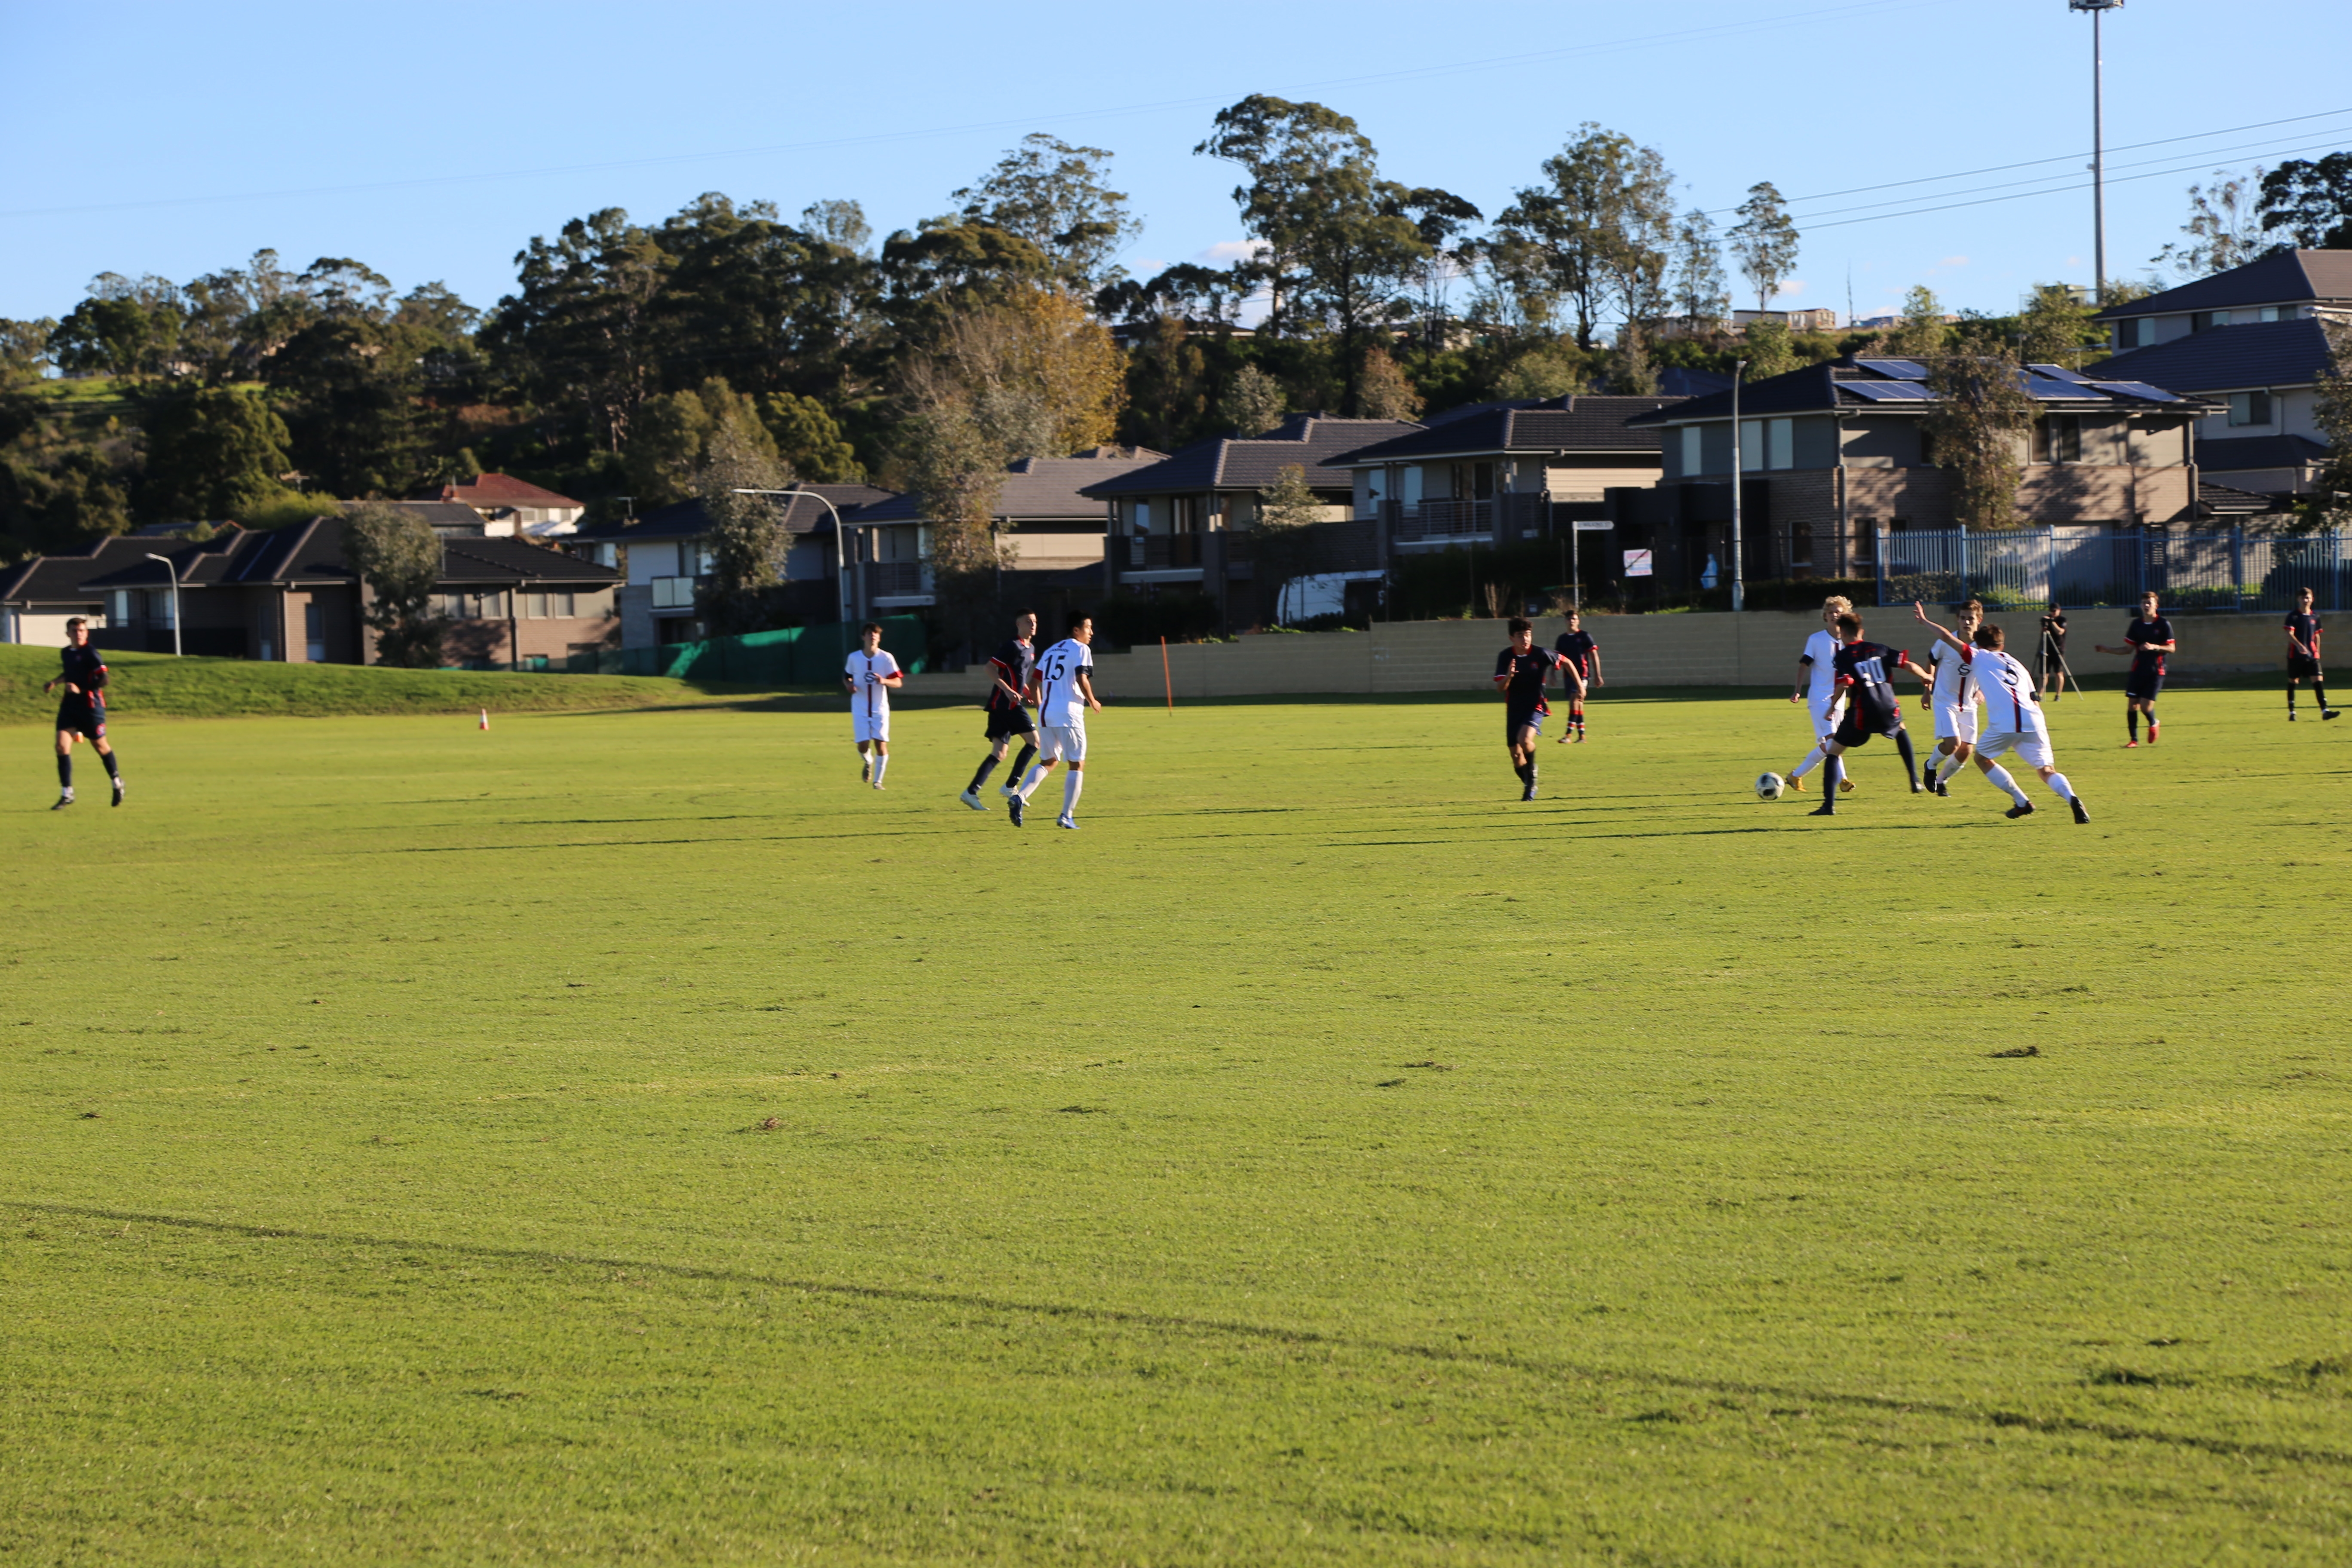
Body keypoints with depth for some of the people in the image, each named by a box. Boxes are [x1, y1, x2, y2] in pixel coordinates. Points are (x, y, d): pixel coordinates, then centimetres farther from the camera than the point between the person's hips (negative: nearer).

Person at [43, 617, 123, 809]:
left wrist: (80, 689, -23)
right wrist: (55, 683, 17)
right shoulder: (65, 653, 10)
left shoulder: (90, 653, -13)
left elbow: (103, 680, -18)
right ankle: (67, 794, -4)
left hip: (90, 705, -6)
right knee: (62, 746, -9)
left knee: (100, 746, 9)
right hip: (69, 705, 6)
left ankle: (117, 784, 33)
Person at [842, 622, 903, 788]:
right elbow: (846, 677, 15)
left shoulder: (886, 658, -4)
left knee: (881, 744, -9)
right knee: (863, 746, -7)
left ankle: (878, 781, 5)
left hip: (880, 709, -1)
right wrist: (849, 685, -9)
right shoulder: (854, 658, 0)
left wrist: (884, 681, -25)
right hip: (860, 710, 1)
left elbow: (898, 682, -4)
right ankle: (868, 763, 30)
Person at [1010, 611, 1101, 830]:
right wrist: (1092, 702, 0)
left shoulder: (1050, 651, 20)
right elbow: (1081, 680, -15)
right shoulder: (1081, 649, -2)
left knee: (1047, 762, 18)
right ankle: (1067, 816, -3)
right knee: (1077, 765, 3)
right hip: (1069, 714, -7)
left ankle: (1019, 798, -4)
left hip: (1046, 714, 7)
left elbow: (1036, 683, 17)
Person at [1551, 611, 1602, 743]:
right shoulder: (1562, 638, 11)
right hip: (1569, 676, 5)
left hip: (1582, 675, -5)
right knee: (1578, 705, 8)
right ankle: (1582, 736, 14)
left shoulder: (1585, 636, -2)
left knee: (1575, 701, -17)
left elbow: (1594, 656, -2)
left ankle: (1568, 734, -23)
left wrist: (1598, 676, -5)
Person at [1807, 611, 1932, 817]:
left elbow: (1843, 685, -17)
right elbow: (1908, 664, 6)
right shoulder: (1879, 649, 11)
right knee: (1901, 731, 38)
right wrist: (1925, 676, 25)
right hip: (1888, 711, 4)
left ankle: (1829, 804, -7)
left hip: (1862, 715, -4)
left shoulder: (1842, 657, -3)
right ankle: (1915, 781, 31)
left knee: (1833, 752, 7)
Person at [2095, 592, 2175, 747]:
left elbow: (2171, 649, -6)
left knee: (2146, 706, -11)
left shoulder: (2163, 624, -5)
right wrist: (2108, 650, 1)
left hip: (2156, 672, -4)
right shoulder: (2137, 624, 7)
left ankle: (2153, 724, 23)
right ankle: (2134, 739, 10)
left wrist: (2155, 647, -23)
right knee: (2132, 705, -2)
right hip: (2138, 670, 4)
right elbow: (2128, 650, 12)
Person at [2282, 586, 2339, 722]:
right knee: (2292, 682, 5)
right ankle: (2292, 713, 14)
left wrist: (2317, 653, 14)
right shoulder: (2293, 616, -4)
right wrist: (2299, 645, -32)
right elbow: (2289, 634, -15)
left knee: (2318, 680, -9)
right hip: (2295, 655, -3)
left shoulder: (2315, 618, 10)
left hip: (2311, 655, 3)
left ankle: (2325, 711, -16)